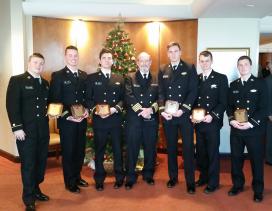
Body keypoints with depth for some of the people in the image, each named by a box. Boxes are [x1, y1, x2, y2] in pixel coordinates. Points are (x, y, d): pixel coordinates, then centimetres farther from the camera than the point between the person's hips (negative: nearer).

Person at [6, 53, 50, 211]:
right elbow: (12, 105, -10)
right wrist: (17, 127, -16)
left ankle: (36, 190, 30)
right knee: (28, 164, 2)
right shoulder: (17, 80, -4)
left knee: (41, 161, 11)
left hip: (43, 129, 6)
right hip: (26, 130, -6)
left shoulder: (45, 83, 15)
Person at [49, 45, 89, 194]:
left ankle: (77, 177, 33)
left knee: (80, 150, 14)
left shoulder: (84, 75, 10)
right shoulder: (58, 75, -5)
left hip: (82, 120, 5)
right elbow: (54, 100, -10)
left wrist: (87, 110, -3)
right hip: (66, 121, -5)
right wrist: (67, 116, -17)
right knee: (68, 152, 5)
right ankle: (70, 182, 21)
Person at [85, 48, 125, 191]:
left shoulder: (119, 79, 11)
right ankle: (99, 180, 19)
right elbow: (88, 99, 2)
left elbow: (123, 98, 7)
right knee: (99, 151, 6)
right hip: (99, 120, -1)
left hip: (116, 119, 2)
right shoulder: (91, 78, 5)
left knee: (118, 150, 8)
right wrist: (95, 110, -16)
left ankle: (119, 178, 23)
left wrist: (115, 108, -11)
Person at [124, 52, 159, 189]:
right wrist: (141, 110, -17)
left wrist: (151, 109, -15)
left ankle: (148, 174, 27)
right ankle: (130, 177, 14)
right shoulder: (130, 78, 4)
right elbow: (129, 97, -8)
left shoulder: (156, 79, 11)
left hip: (152, 118, 2)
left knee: (150, 148, 10)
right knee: (132, 148, 2)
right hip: (134, 118, -2)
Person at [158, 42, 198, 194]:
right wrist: (162, 110, -8)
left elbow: (193, 91, -5)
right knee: (171, 147, 12)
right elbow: (160, 92, 7)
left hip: (185, 114, -3)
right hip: (168, 115, 3)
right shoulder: (163, 71, 10)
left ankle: (190, 182, 11)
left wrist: (183, 110, -15)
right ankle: (173, 177, 26)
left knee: (188, 148, 0)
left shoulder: (190, 69, 2)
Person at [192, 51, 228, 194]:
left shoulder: (221, 78, -2)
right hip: (198, 123, 4)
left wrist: (212, 115, -18)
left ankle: (213, 182, 18)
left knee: (213, 152, 4)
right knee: (200, 152, 13)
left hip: (213, 122, -4)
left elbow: (223, 102, -6)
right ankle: (203, 177, 31)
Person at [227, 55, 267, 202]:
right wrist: (232, 120, -8)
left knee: (256, 159, 7)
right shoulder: (233, 85, 10)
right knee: (236, 158, 10)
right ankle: (237, 185, 28)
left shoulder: (260, 84, -2)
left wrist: (250, 123, -17)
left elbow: (263, 107, -7)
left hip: (254, 129, -3)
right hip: (236, 129, 3)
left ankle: (258, 190, 23)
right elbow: (229, 105, 10)